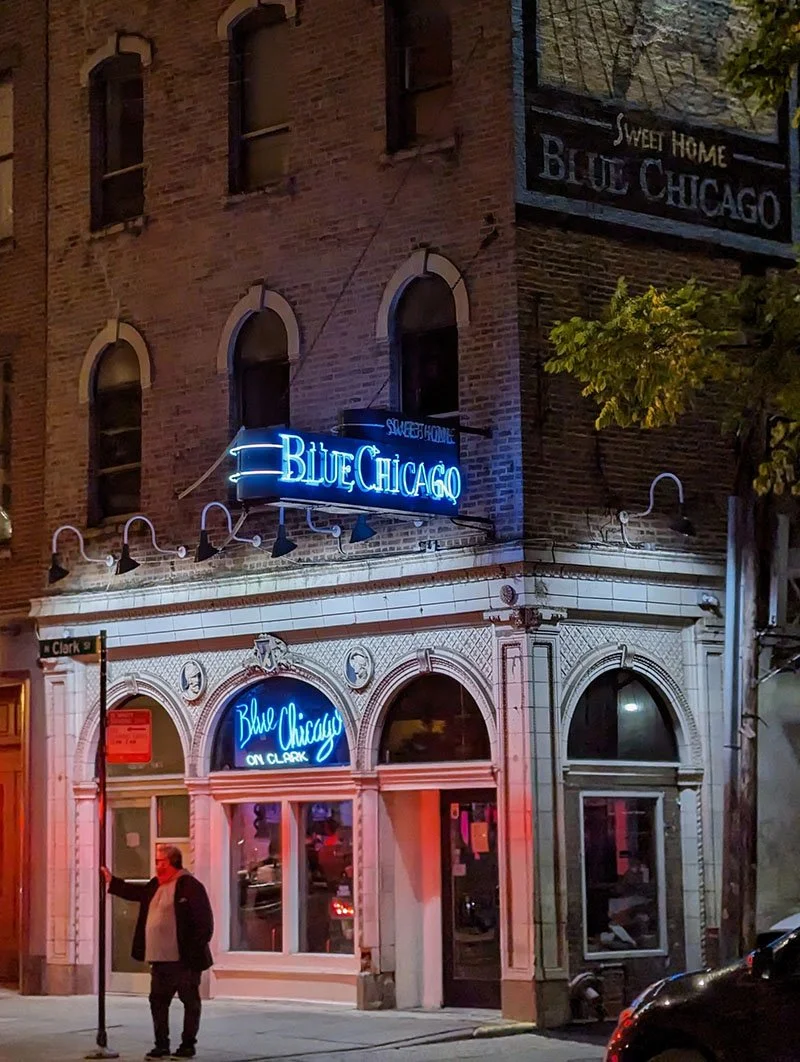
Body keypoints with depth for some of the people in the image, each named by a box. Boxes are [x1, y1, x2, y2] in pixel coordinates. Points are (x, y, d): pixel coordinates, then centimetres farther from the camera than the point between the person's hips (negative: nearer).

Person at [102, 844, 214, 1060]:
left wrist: (196, 951, -19)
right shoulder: (156, 885, 12)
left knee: (190, 1001, 3)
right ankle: (161, 1045, 20)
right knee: (158, 1001, 11)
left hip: (183, 960, -8)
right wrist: (112, 882, 29)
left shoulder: (190, 887, -13)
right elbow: (138, 892, 32)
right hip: (159, 959, 9)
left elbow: (204, 923, -15)